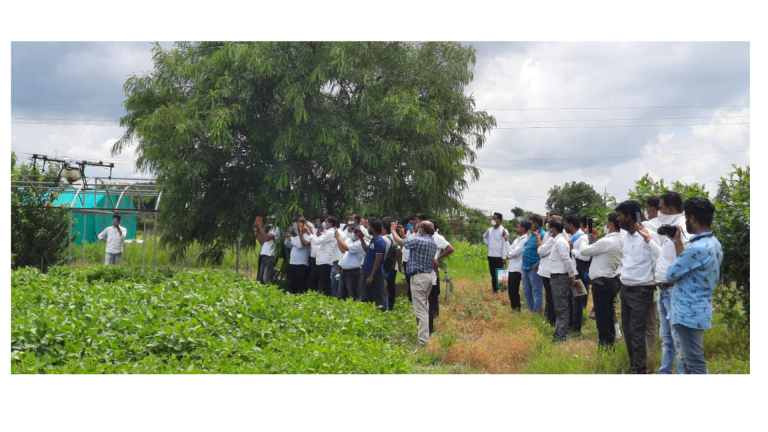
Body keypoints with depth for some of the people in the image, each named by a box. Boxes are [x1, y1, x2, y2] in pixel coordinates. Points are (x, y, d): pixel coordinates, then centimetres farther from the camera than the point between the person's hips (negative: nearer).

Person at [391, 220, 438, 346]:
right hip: (428, 276, 9)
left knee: (421, 310, -11)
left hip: (418, 277, -9)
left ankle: (424, 341, -14)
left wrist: (393, 231, 13)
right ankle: (425, 335, 26)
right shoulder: (433, 243, 11)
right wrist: (403, 234, 33)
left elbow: (399, 242, -5)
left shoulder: (419, 241, -16)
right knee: (425, 308, 18)